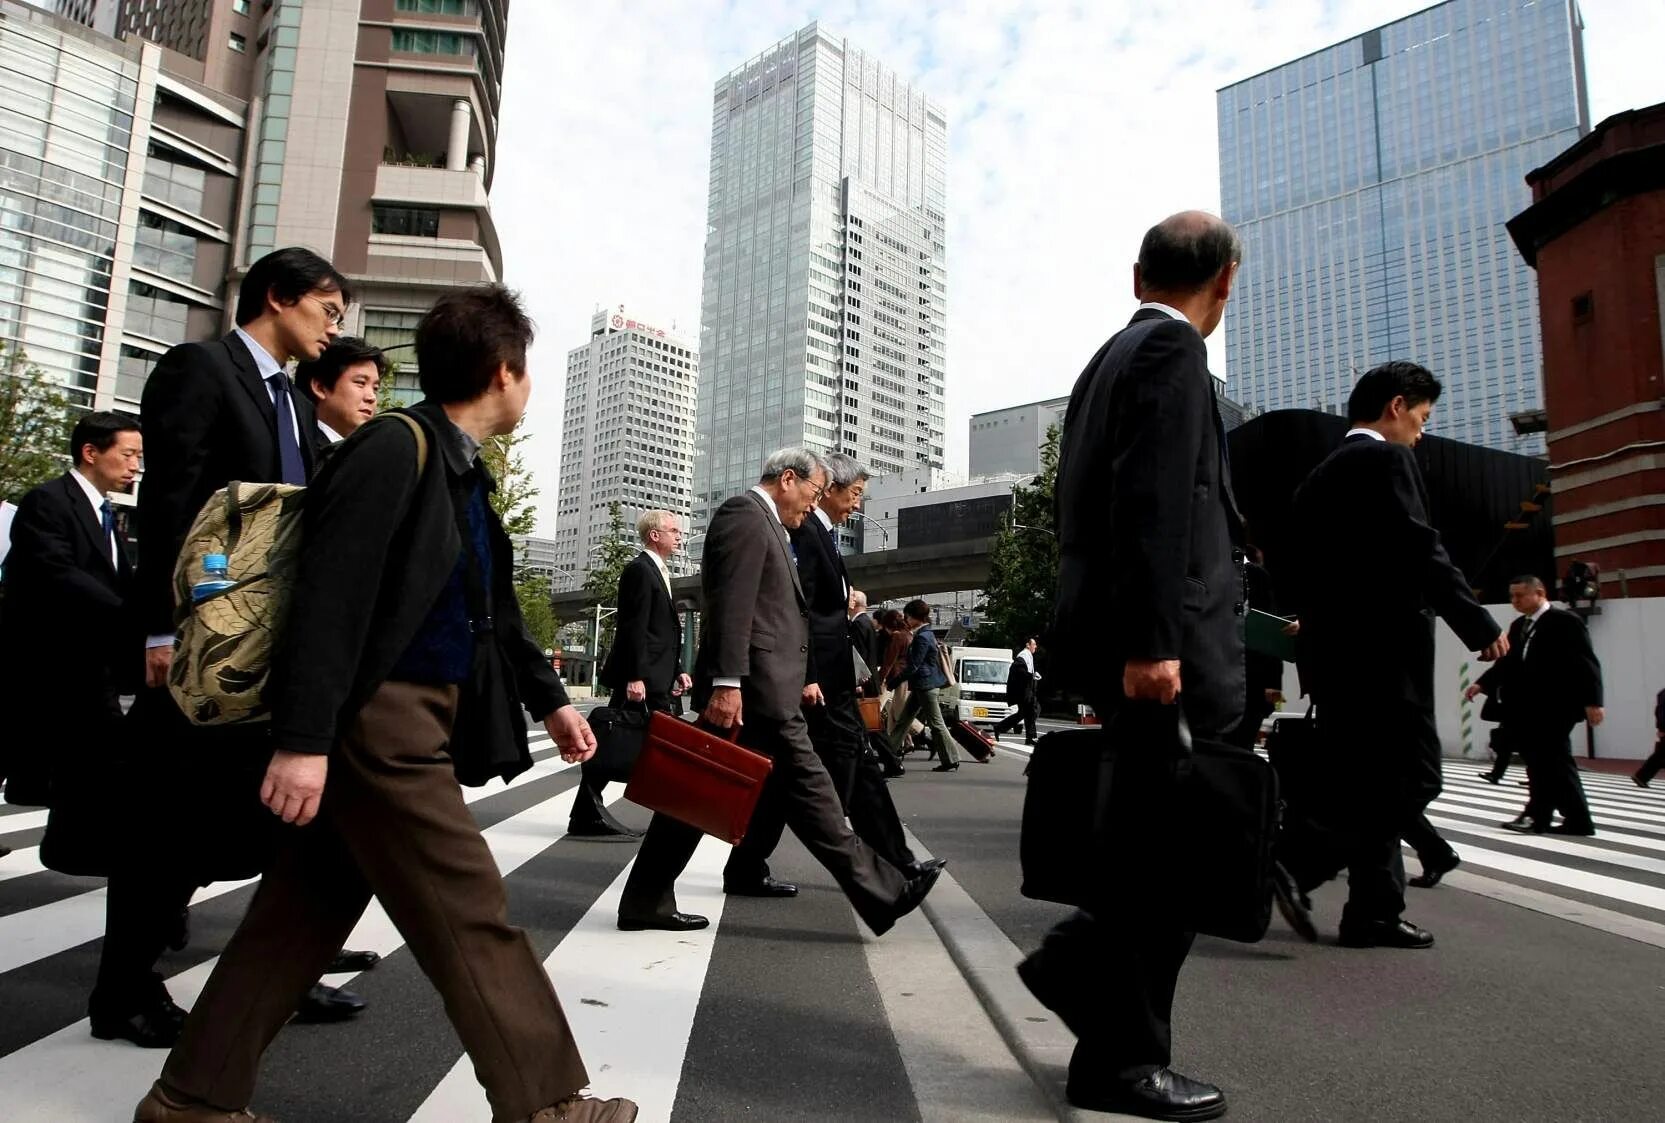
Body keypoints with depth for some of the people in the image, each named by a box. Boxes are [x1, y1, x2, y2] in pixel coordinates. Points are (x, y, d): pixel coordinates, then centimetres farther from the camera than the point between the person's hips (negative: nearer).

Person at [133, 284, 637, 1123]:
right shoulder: (395, 450, -14)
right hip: (380, 721, -10)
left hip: (415, 723, 10)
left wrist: (548, 699, 21)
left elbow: (493, 608, 21)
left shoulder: (461, 469, 16)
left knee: (310, 905, 15)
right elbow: (329, 595, -21)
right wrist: (304, 738, -25)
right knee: (470, 914, -2)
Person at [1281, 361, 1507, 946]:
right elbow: (1420, 552, -16)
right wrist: (1480, 626, -11)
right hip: (1381, 647, -9)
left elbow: (1299, 573, 18)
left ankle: (1375, 912, 15)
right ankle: (1286, 864, -14)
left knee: (1371, 783, 12)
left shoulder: (1320, 475, 19)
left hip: (1332, 649, 9)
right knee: (1411, 778, -5)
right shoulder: (1385, 460, -7)